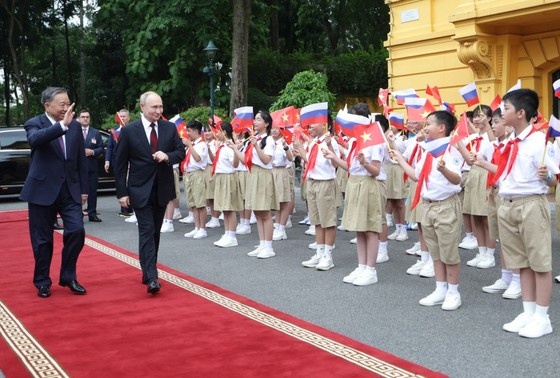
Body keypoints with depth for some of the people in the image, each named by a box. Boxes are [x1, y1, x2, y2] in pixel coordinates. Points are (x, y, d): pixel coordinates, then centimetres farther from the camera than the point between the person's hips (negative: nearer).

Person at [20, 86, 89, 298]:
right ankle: (42, 282, 21)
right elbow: (35, 139, -31)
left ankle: (68, 277, 13)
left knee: (76, 232, -5)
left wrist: (83, 189, 9)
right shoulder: (35, 124, -6)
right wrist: (62, 126, -39)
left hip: (70, 190, 3)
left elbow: (81, 159, 11)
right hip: (43, 190, -3)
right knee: (42, 239, 5)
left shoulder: (75, 126, 6)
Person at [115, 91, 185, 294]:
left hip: (162, 188, 4)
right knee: (147, 231, -10)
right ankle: (151, 277, -14)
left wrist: (167, 156, -16)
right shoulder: (129, 131, -6)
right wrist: (122, 192, -7)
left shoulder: (170, 128, 2)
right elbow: (121, 164, -4)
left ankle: (148, 271, 25)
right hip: (140, 190, -4)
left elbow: (181, 151, 6)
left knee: (155, 232, 12)